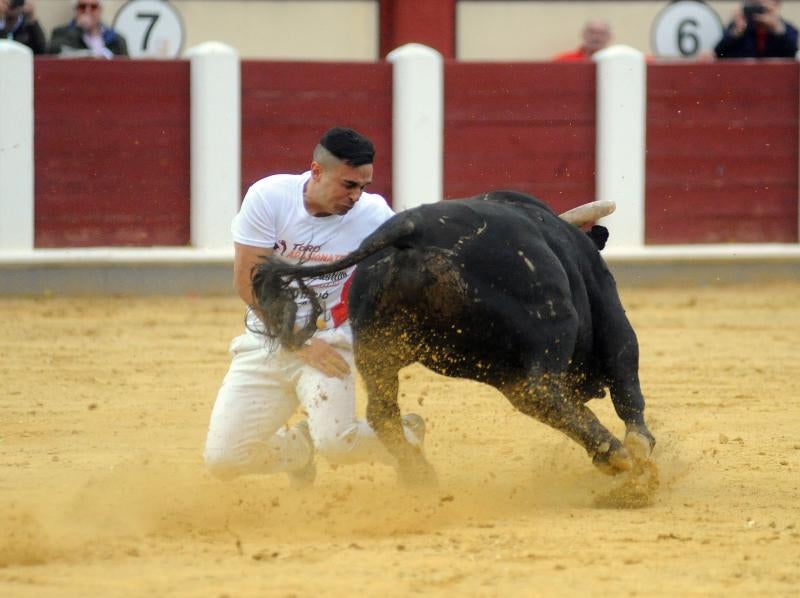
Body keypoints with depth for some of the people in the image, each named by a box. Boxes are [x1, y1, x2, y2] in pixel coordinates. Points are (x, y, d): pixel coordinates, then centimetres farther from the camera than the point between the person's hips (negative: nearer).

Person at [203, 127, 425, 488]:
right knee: (222, 459, -6)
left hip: (329, 342, -2)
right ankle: (299, 446, 29)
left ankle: (404, 438, 10)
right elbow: (247, 282, -11)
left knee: (336, 442, -27)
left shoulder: (373, 215, -11)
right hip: (265, 343, 2)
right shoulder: (268, 197, -13)